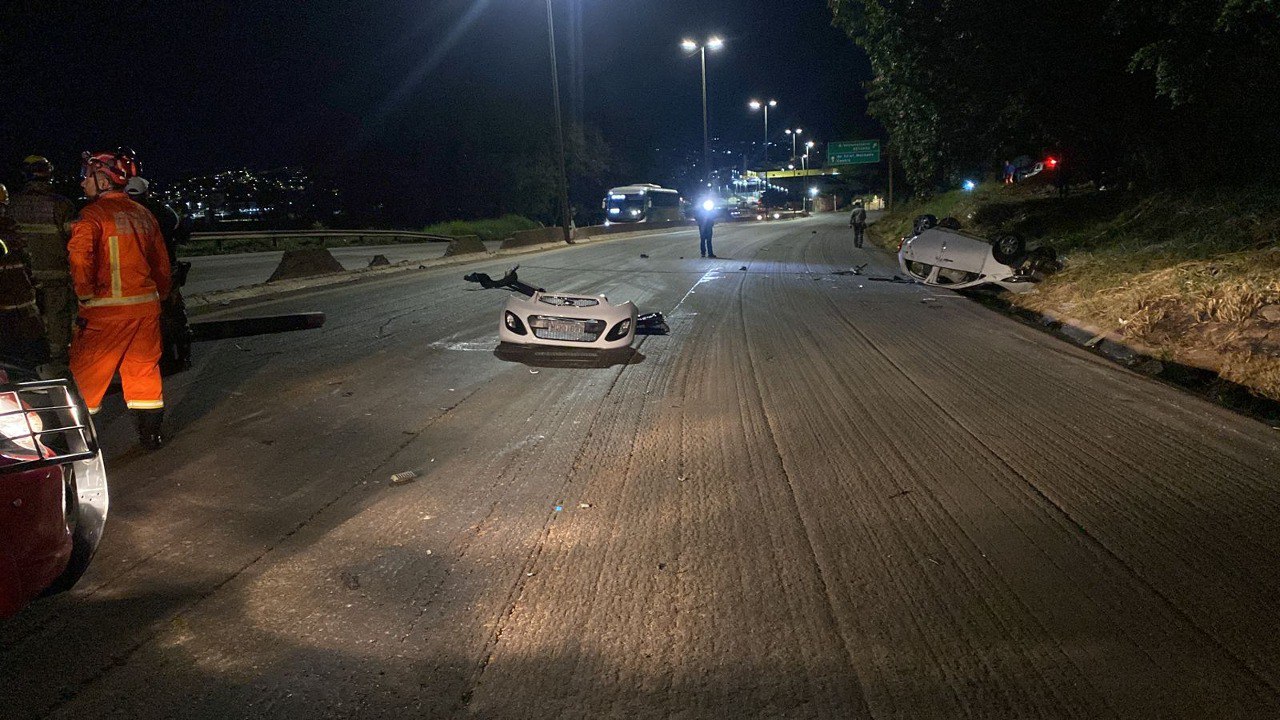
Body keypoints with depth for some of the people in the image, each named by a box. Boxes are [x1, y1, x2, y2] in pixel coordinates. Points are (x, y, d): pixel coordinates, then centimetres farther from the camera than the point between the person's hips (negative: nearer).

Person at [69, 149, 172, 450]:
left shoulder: (91, 215, -9)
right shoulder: (143, 214, 11)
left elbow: (80, 261, -22)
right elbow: (161, 263, 15)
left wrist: (86, 298, -11)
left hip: (105, 310, -6)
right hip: (146, 306, 6)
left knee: (86, 370, 6)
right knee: (144, 368, 14)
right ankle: (151, 433, 19)